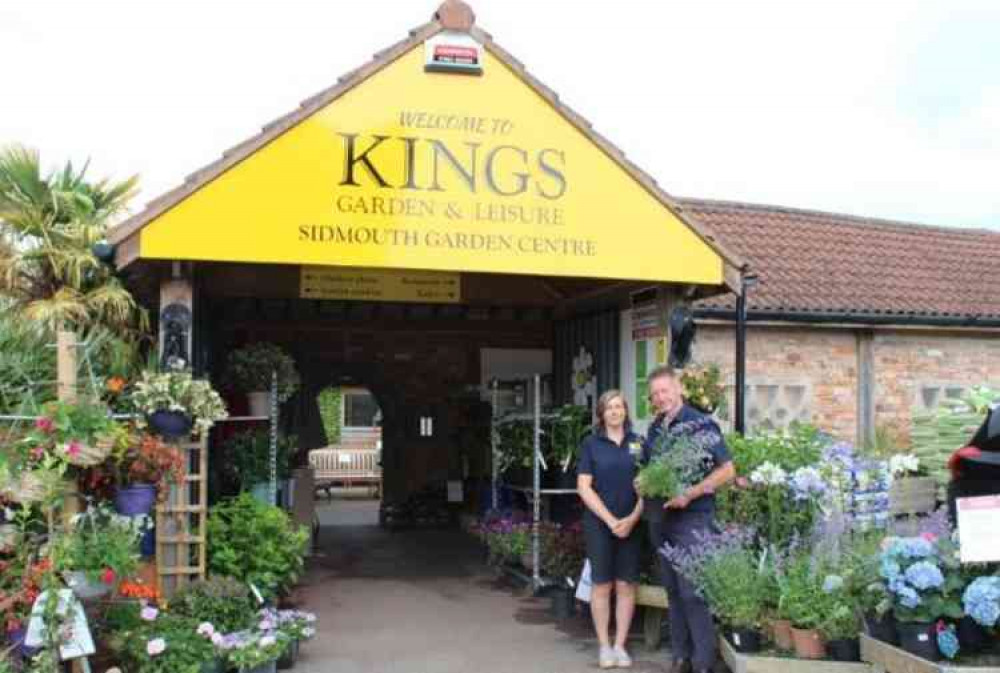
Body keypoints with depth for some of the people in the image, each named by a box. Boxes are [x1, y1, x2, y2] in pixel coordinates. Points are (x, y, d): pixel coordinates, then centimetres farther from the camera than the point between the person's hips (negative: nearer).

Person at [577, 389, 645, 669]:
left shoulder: (638, 443, 5)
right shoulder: (591, 444, 1)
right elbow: (584, 487, -5)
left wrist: (632, 518, -10)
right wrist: (610, 520, -12)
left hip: (631, 525, 2)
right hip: (599, 523, -2)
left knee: (626, 585, 4)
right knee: (601, 585, 2)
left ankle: (620, 645, 14)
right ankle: (604, 646, 12)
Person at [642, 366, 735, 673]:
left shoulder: (701, 424, -10)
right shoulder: (655, 429, 11)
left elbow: (727, 470, -13)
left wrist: (689, 494, -21)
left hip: (692, 518, -7)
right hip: (660, 519, 7)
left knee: (693, 591, -7)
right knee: (673, 591, 12)